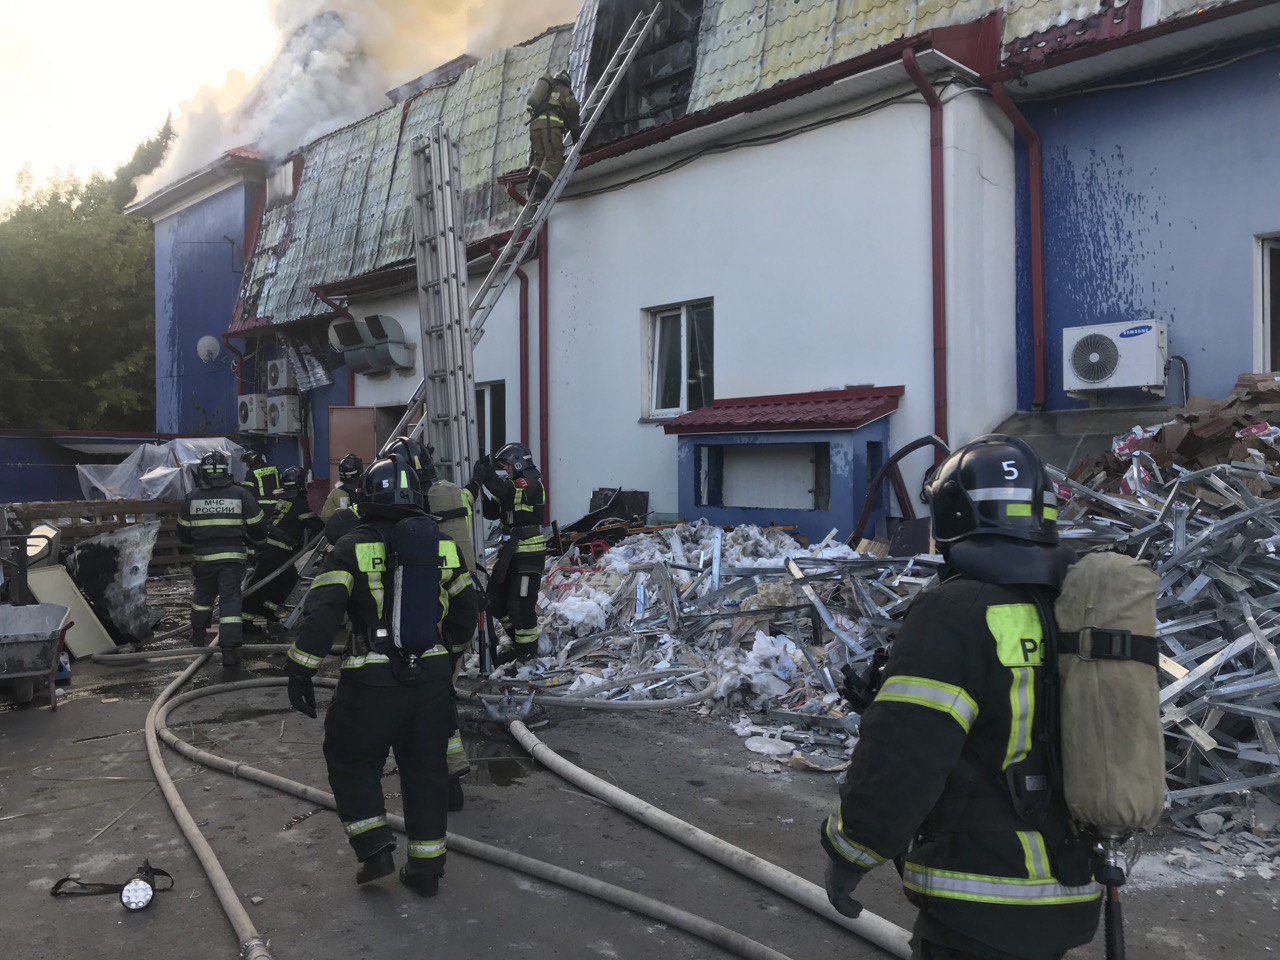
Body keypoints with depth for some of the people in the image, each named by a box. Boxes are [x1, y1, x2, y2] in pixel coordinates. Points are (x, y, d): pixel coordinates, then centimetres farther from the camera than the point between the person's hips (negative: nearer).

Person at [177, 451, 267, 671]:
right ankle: (230, 650, -10)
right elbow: (258, 528, 1)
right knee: (230, 599, -3)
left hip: (204, 558, 3)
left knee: (203, 595, 25)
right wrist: (246, 539, 22)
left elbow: (183, 534, 10)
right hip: (233, 558, -2)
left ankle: (198, 637, 42)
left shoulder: (192, 498, 1)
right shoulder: (240, 495, -5)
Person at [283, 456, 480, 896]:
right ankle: (426, 865, 20)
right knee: (426, 767, 14)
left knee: (352, 762, 17)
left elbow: (321, 614, -13)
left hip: (372, 682, -3)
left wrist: (300, 671, -7)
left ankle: (374, 849, 12)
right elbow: (466, 612, 13)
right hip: (432, 675, 4)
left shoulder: (352, 549, -6)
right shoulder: (444, 547, 5)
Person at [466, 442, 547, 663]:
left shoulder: (531, 483, -11)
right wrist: (485, 490, -3)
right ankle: (519, 639, 30)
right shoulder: (512, 487, 16)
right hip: (510, 551, 10)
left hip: (529, 554, -10)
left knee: (521, 604, -5)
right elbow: (491, 514, 10)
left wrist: (485, 475, -23)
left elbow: (505, 490, -30)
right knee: (496, 600, 14)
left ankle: (527, 650, 11)